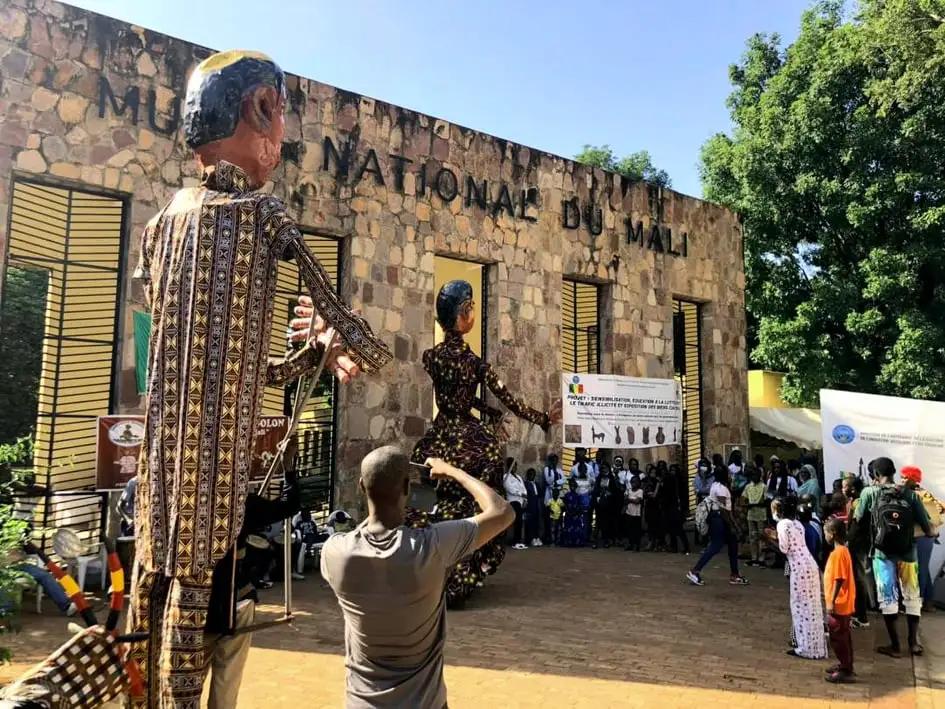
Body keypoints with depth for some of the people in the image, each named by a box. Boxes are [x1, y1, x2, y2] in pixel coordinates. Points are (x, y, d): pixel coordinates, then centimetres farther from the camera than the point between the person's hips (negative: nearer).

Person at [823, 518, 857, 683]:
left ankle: (846, 671, 6)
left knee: (838, 637, -1)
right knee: (842, 636, 18)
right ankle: (845, 665, 29)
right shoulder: (842, 550, 9)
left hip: (838, 604, -10)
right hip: (843, 603, 10)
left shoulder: (838, 553, -21)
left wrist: (832, 602, -21)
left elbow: (839, 580, -24)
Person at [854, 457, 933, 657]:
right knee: (912, 596, 16)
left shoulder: (869, 493, -5)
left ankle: (895, 646, 11)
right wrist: (930, 533, 20)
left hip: (883, 553, -1)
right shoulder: (910, 494, -3)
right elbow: (927, 528, -2)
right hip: (908, 553, 2)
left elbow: (858, 520, 5)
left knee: (888, 598, 7)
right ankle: (914, 642, 21)